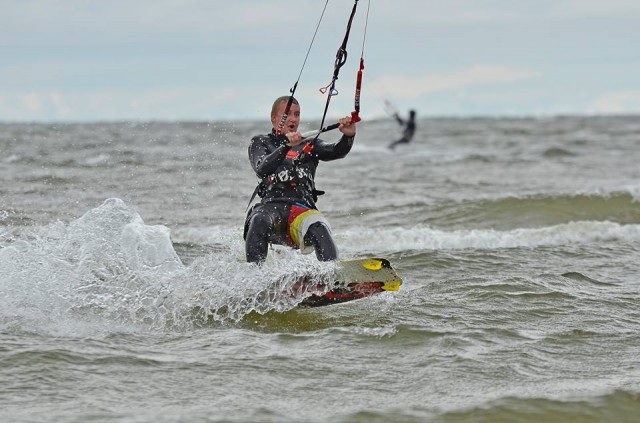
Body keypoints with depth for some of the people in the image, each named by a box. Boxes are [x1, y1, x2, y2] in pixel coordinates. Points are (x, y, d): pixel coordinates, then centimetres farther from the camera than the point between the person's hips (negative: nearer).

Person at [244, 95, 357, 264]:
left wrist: (348, 136, -19)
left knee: (318, 228, -33)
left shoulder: (308, 144, 24)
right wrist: (286, 146, -19)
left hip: (303, 208, 1)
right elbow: (262, 170, -4)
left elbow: (336, 152, 4)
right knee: (260, 222, -36)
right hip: (270, 206, -1)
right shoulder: (260, 143, 18)